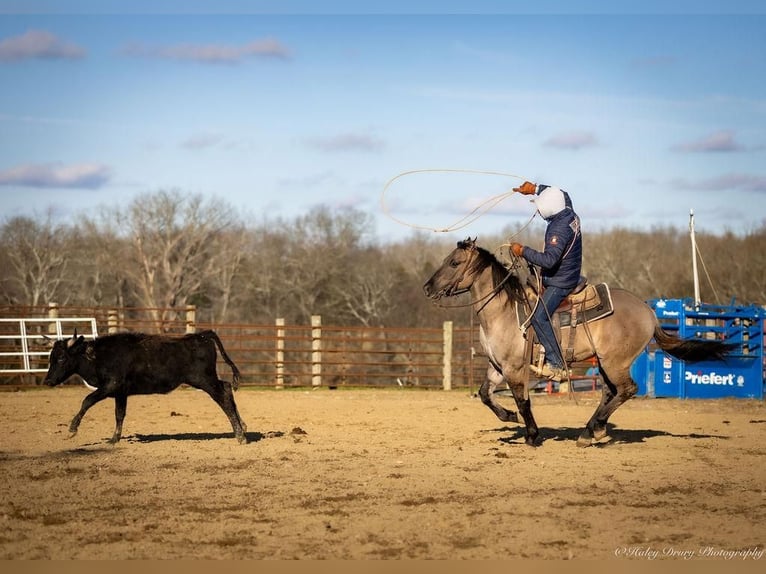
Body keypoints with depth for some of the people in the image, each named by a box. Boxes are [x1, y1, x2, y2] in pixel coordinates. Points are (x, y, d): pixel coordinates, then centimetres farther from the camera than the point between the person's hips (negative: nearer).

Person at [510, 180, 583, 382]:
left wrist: (523, 251, -24)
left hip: (560, 281, -11)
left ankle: (557, 365, -22)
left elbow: (549, 259, -34)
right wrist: (535, 188, 16)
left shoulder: (559, 230, -27)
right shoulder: (569, 212, 0)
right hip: (571, 274, 11)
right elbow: (561, 194, 22)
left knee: (539, 317, -18)